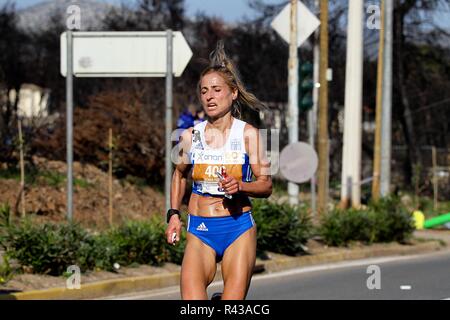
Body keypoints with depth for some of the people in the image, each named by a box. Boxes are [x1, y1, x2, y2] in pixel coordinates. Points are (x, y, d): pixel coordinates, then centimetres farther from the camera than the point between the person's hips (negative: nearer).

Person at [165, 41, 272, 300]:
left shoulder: (248, 134, -1)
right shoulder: (190, 136, 5)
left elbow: (266, 184, 0)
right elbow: (179, 175, 23)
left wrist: (240, 186, -18)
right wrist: (174, 214, 15)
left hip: (238, 227, -1)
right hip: (200, 232, 1)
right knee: (191, 297, -20)